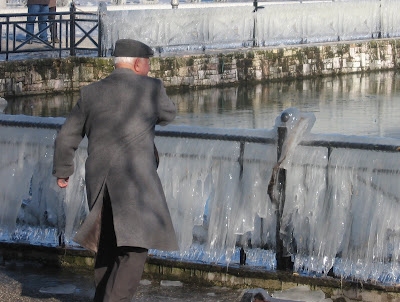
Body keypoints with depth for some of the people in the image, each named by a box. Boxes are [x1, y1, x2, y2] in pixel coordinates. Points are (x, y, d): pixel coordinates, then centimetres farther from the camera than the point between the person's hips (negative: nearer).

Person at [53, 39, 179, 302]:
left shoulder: (91, 93, 8)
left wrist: (62, 170, 29)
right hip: (136, 179, -5)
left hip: (99, 181, 5)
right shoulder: (151, 88, -1)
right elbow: (168, 115, 20)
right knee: (135, 246, -6)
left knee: (109, 243, 22)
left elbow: (66, 138, 13)